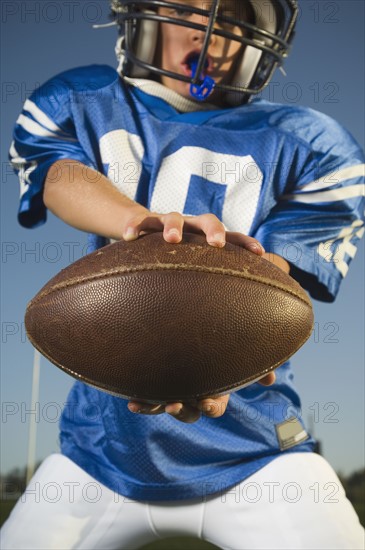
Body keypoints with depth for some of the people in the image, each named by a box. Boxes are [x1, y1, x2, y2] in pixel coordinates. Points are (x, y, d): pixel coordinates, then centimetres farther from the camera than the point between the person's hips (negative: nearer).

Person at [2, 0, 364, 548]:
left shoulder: (305, 143, -1)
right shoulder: (83, 105, 6)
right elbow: (61, 176, -16)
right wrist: (146, 222, -39)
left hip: (248, 454, -1)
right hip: (103, 442, 2)